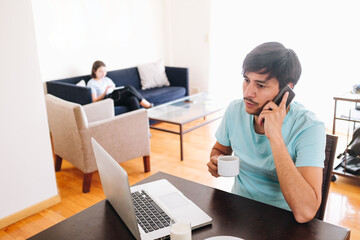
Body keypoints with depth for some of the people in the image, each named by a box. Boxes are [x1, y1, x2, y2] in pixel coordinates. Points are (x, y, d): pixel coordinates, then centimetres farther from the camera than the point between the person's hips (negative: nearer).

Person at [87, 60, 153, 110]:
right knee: (129, 88, -25)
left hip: (116, 98, 6)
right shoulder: (91, 83, 7)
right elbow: (95, 100, -3)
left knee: (133, 99, -30)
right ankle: (148, 105, -18)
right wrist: (105, 92, -18)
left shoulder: (107, 79, 27)